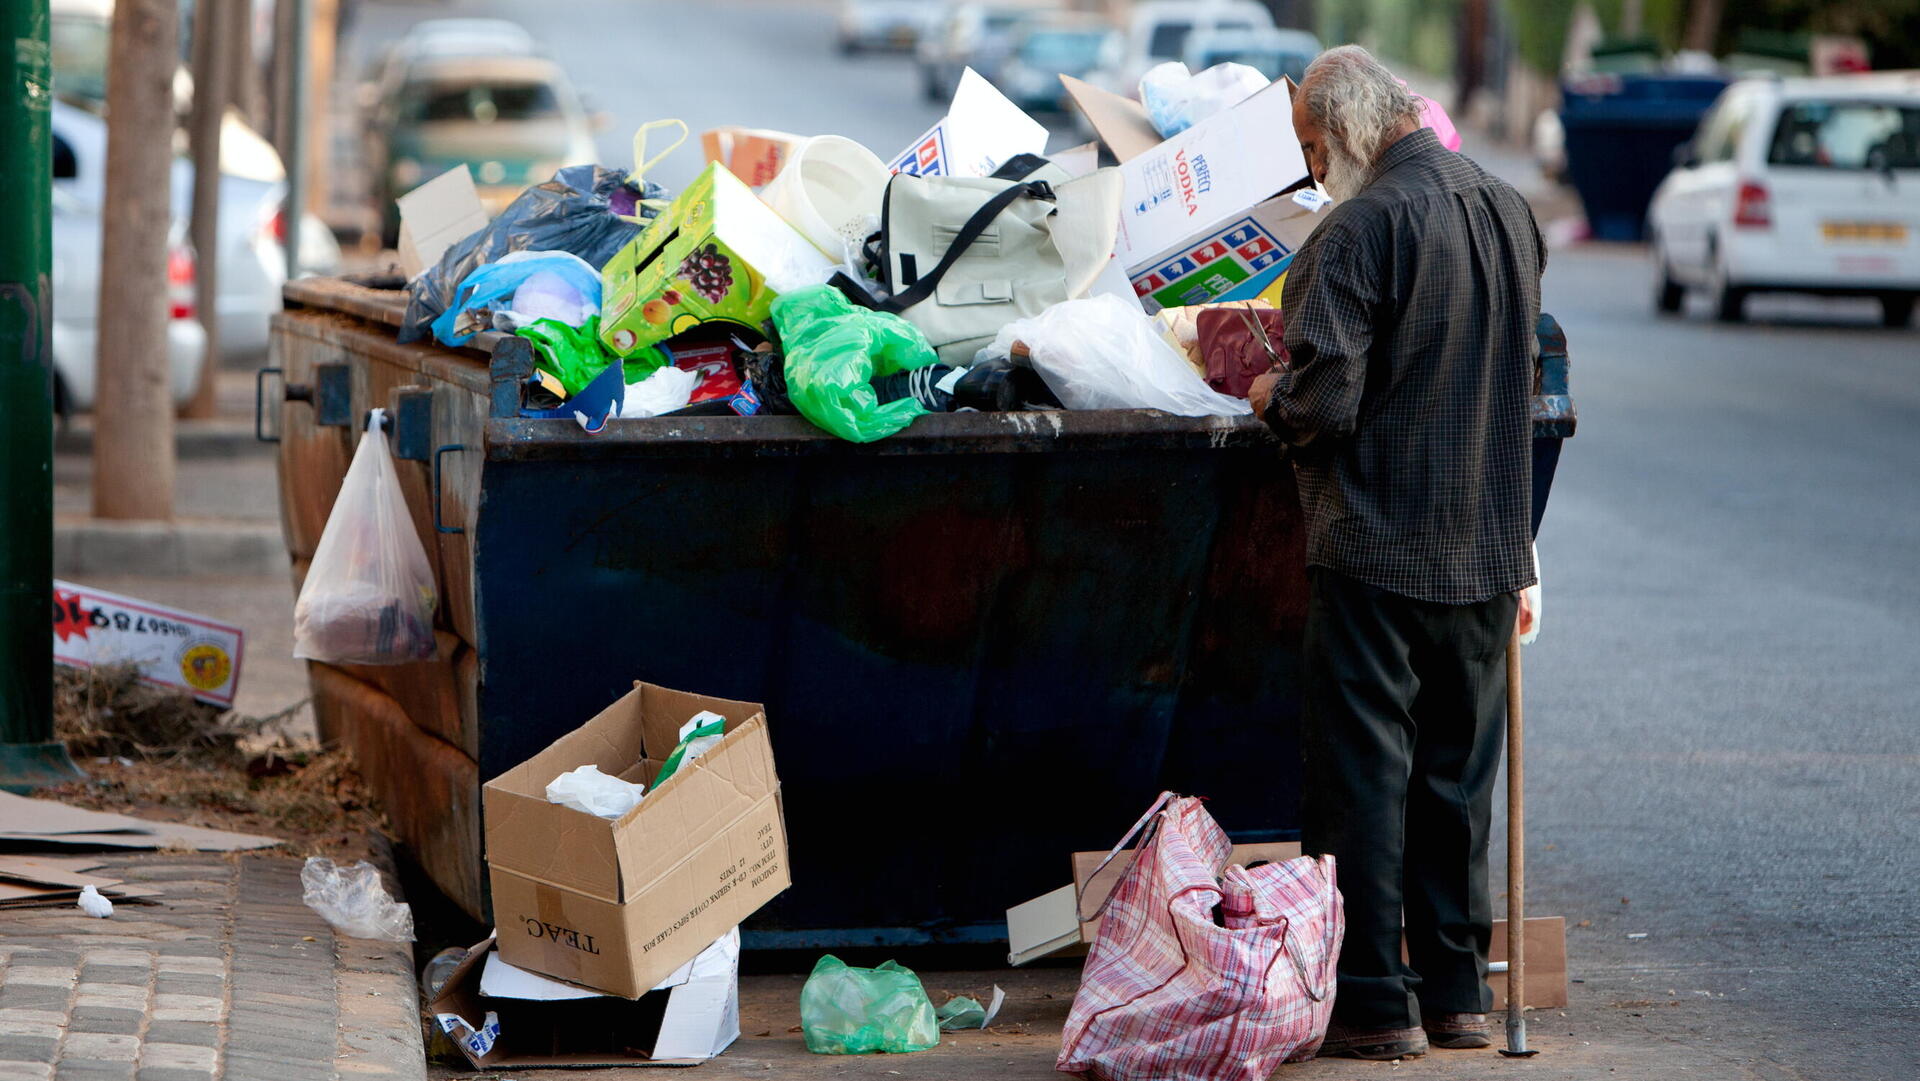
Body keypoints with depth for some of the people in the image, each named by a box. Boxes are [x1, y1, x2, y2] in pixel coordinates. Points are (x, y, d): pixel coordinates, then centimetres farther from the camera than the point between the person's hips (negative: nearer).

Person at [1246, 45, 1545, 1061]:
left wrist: (1273, 396, 1)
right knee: (1459, 768, 14)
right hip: (1488, 543, 7)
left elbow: (1324, 402, -20)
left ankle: (1374, 1003, 1)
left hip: (1378, 547, -7)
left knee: (1361, 768, 0)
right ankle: (1457, 991, 18)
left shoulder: (1363, 227, -16)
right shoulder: (1510, 211, 8)